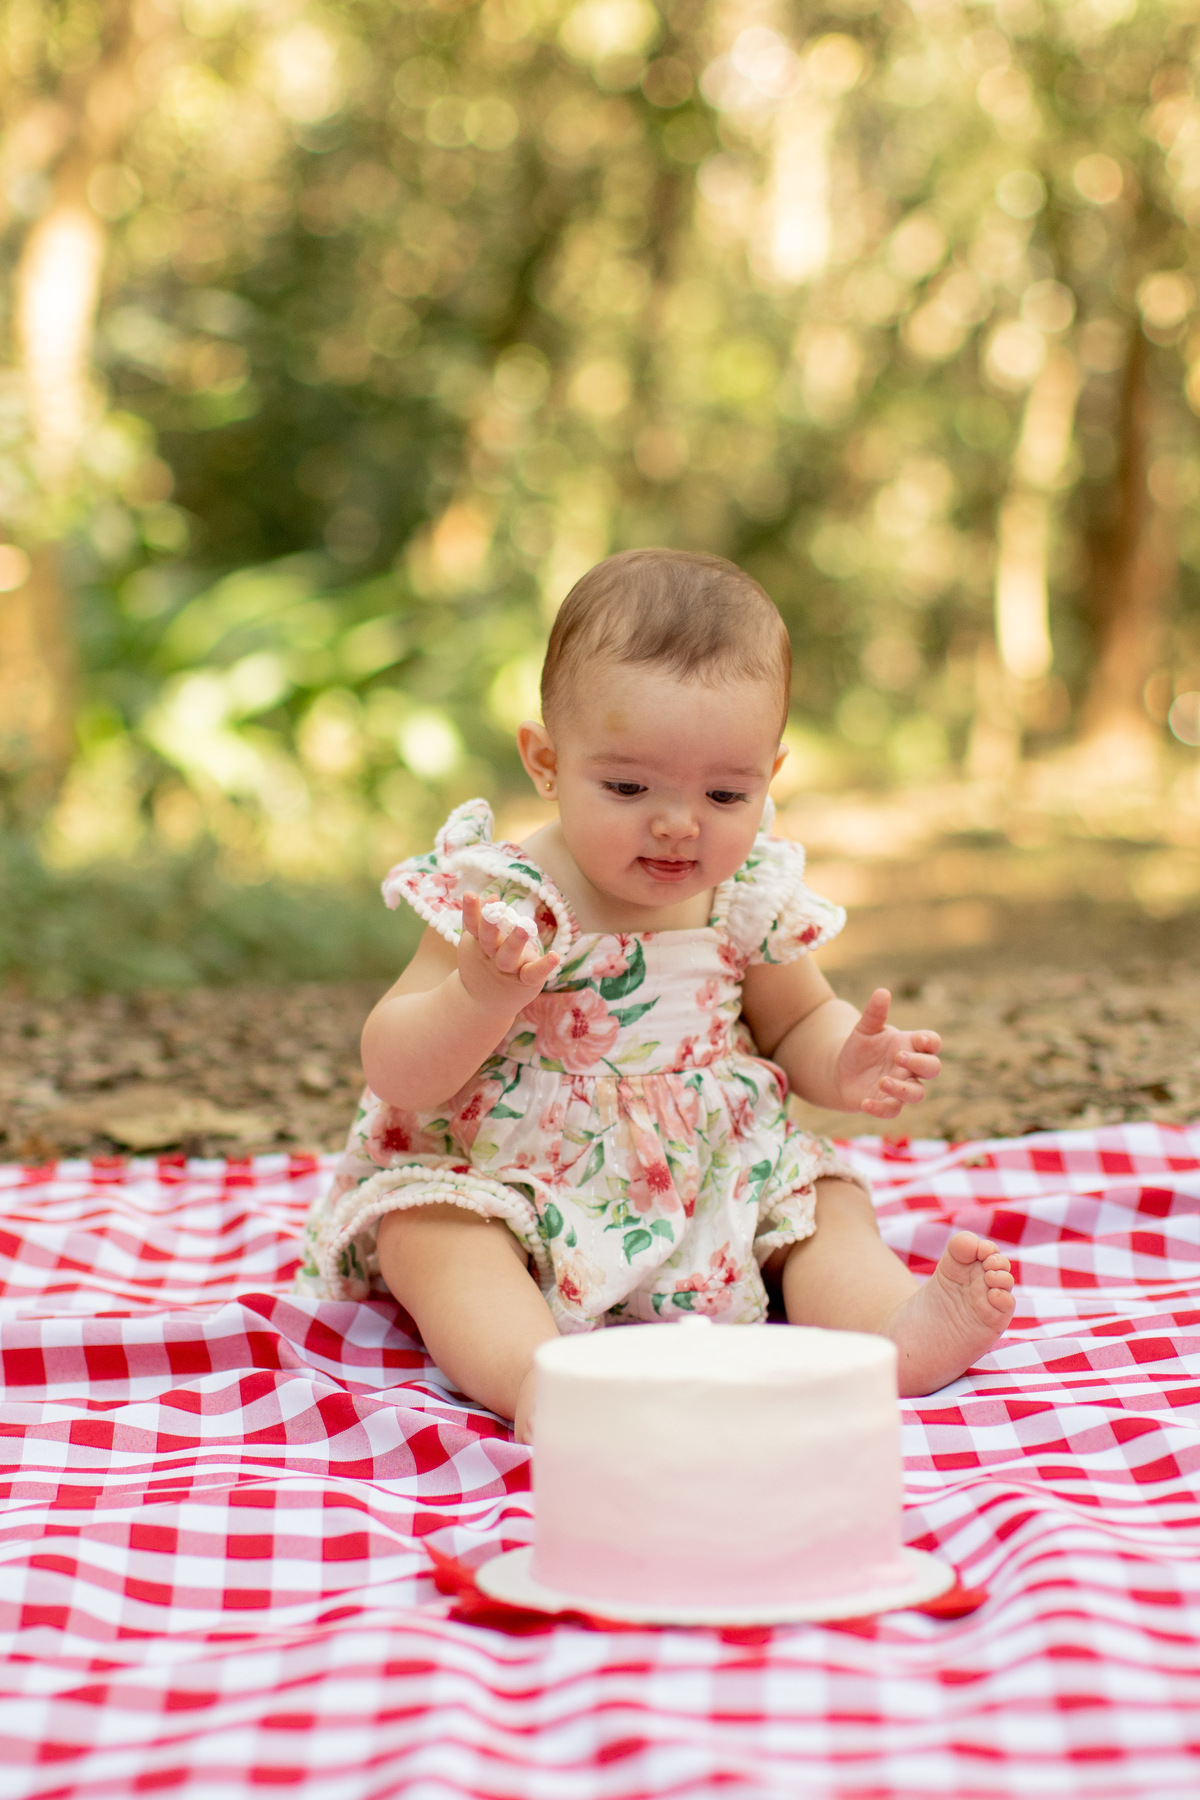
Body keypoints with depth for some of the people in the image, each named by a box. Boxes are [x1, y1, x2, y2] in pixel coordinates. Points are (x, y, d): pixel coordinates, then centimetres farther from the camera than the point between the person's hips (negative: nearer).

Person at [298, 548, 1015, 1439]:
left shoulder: (752, 898, -2)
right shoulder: (502, 899, -14)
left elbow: (799, 1023, 16)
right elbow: (396, 1078, -15)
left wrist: (848, 1063, -9)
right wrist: (478, 998, -35)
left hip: (724, 1184, 4)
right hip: (512, 1189, -4)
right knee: (425, 1225, -29)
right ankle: (536, 1376, -52)